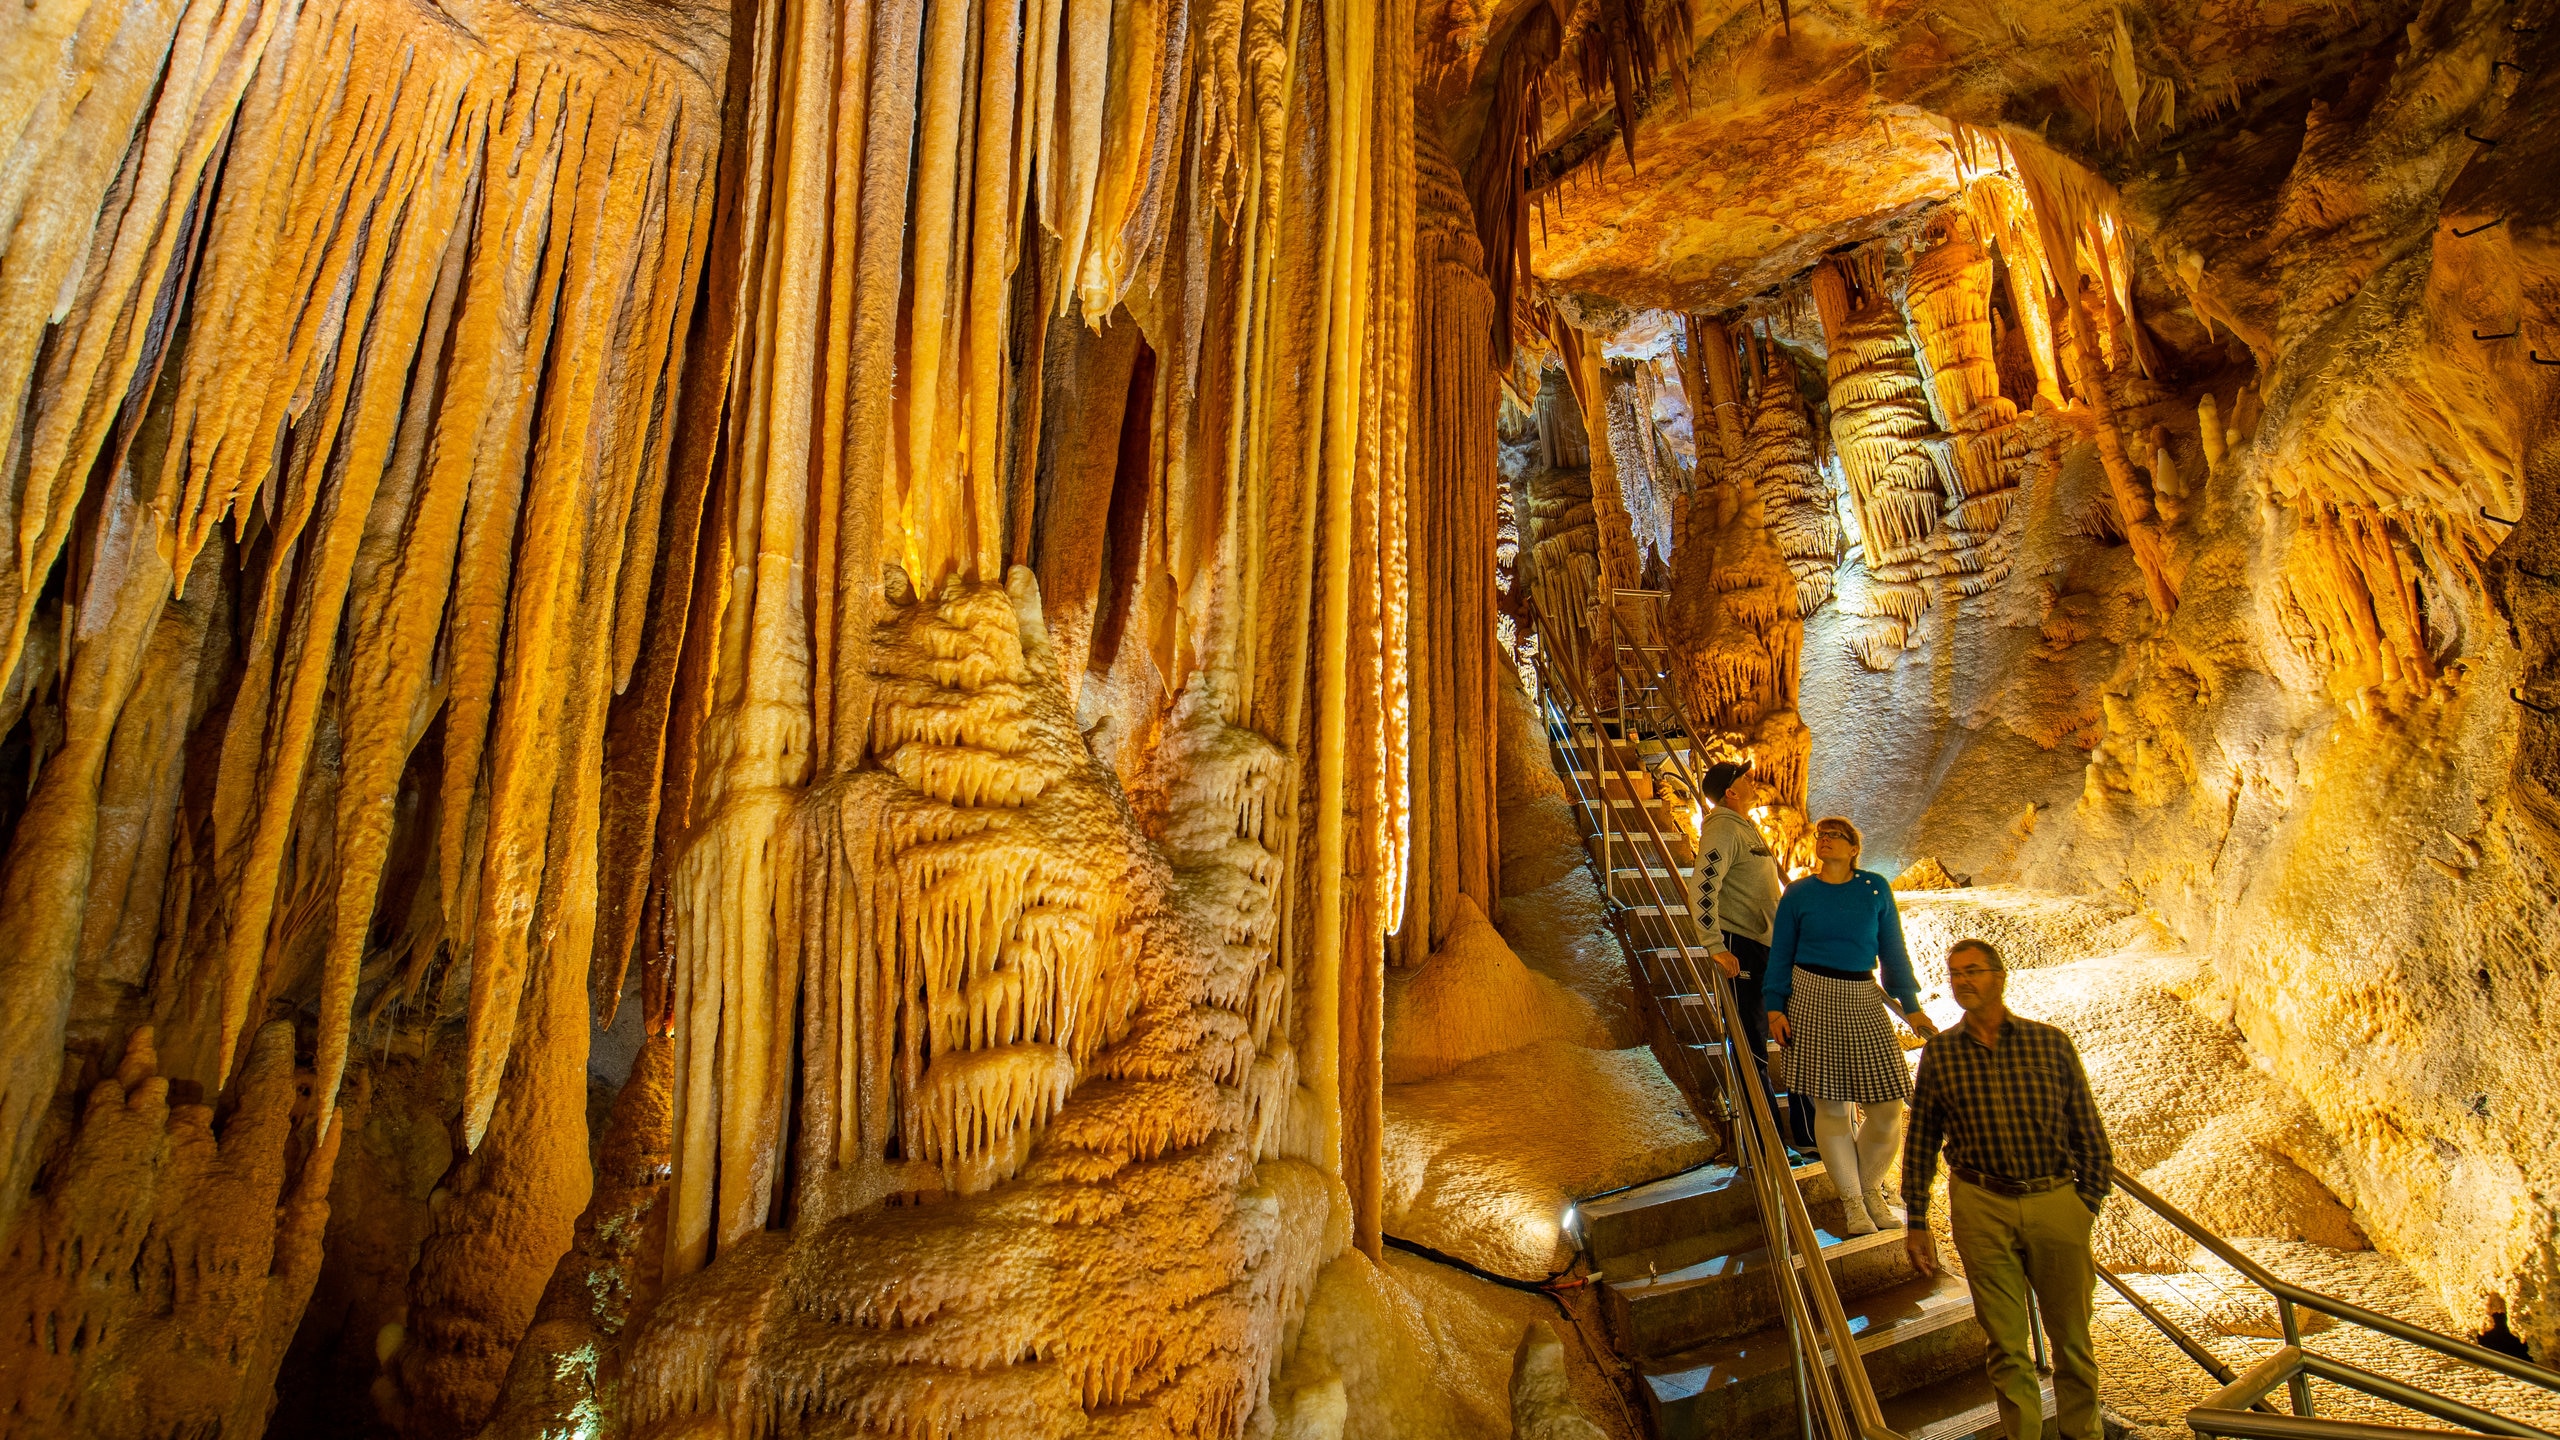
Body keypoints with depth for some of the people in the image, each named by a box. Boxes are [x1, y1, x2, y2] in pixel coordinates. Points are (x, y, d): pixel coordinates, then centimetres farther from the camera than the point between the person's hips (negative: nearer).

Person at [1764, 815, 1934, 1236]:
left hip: (1862, 998, 2)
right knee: (1830, 1104, 2)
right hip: (1812, 996, -1)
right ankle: (1850, 1198, 18)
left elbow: (1892, 950, 10)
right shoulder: (1798, 893, 1)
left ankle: (1870, 1184, 26)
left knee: (1886, 1103, 1)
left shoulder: (1875, 888, 4)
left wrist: (1911, 1006, 8)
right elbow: (1780, 955, 5)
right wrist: (1774, 1007, -1)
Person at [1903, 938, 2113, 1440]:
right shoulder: (1939, 1054, -2)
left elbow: (2090, 1133, 6)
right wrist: (1917, 1222, 3)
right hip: (1981, 1209, 0)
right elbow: (1921, 1140, 3)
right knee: (2006, 1342, 7)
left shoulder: (2051, 1043, -1)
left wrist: (2088, 1205, -1)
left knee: (2072, 1336, 14)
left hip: (2056, 1202, 1)